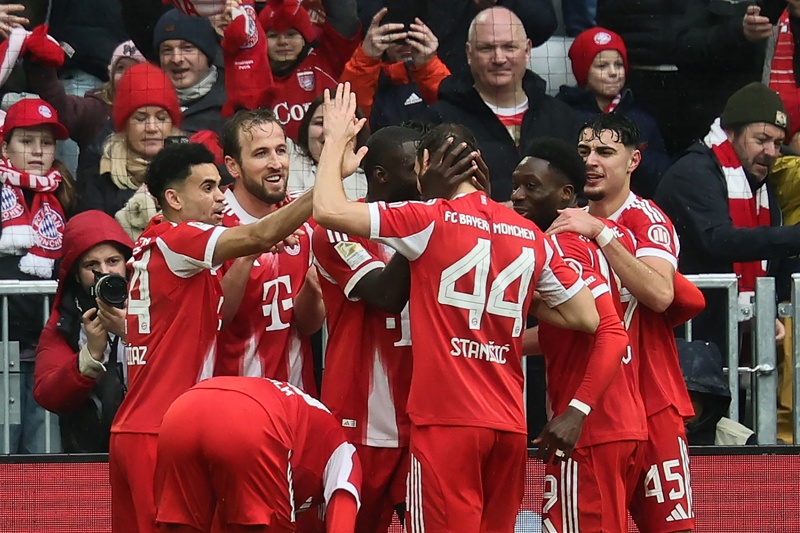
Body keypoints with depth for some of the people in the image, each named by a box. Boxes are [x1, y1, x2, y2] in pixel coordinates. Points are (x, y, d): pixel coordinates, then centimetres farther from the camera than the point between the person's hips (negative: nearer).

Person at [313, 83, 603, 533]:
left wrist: (336, 141, 7)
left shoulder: (431, 220, -5)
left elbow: (328, 210, -9)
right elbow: (587, 318, 12)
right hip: (509, 424, 6)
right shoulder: (531, 236, 10)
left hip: (448, 421, -5)